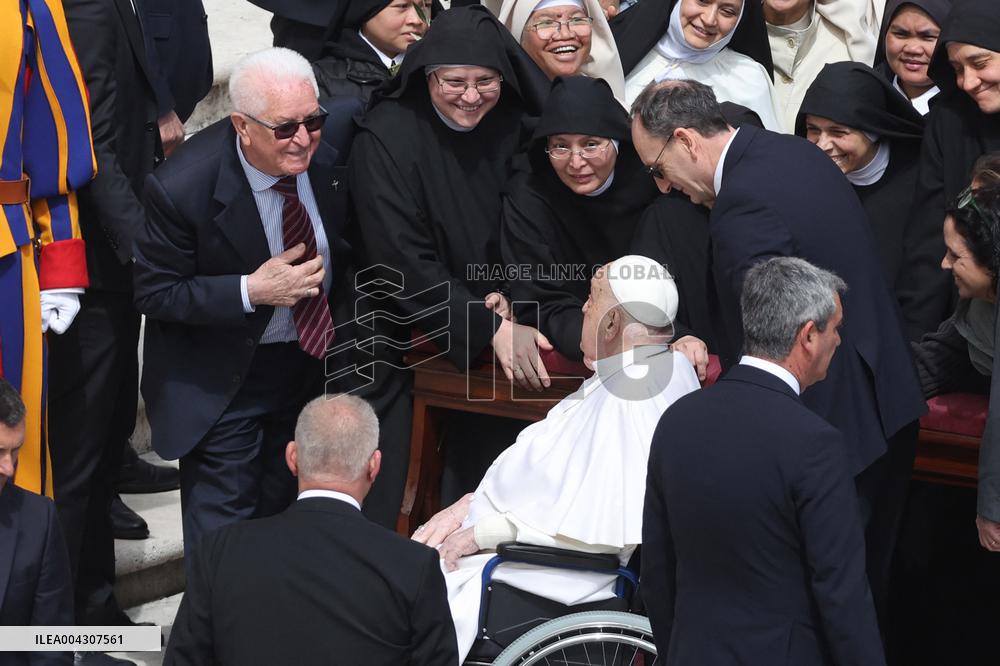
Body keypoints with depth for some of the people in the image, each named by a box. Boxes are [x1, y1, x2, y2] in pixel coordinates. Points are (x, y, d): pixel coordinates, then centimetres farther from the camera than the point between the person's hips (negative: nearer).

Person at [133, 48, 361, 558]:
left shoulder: (339, 132, -20)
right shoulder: (182, 187, -30)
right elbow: (154, 293, -18)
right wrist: (251, 292, -28)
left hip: (317, 353, 5)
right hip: (225, 378, -4)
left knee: (290, 510, 24)